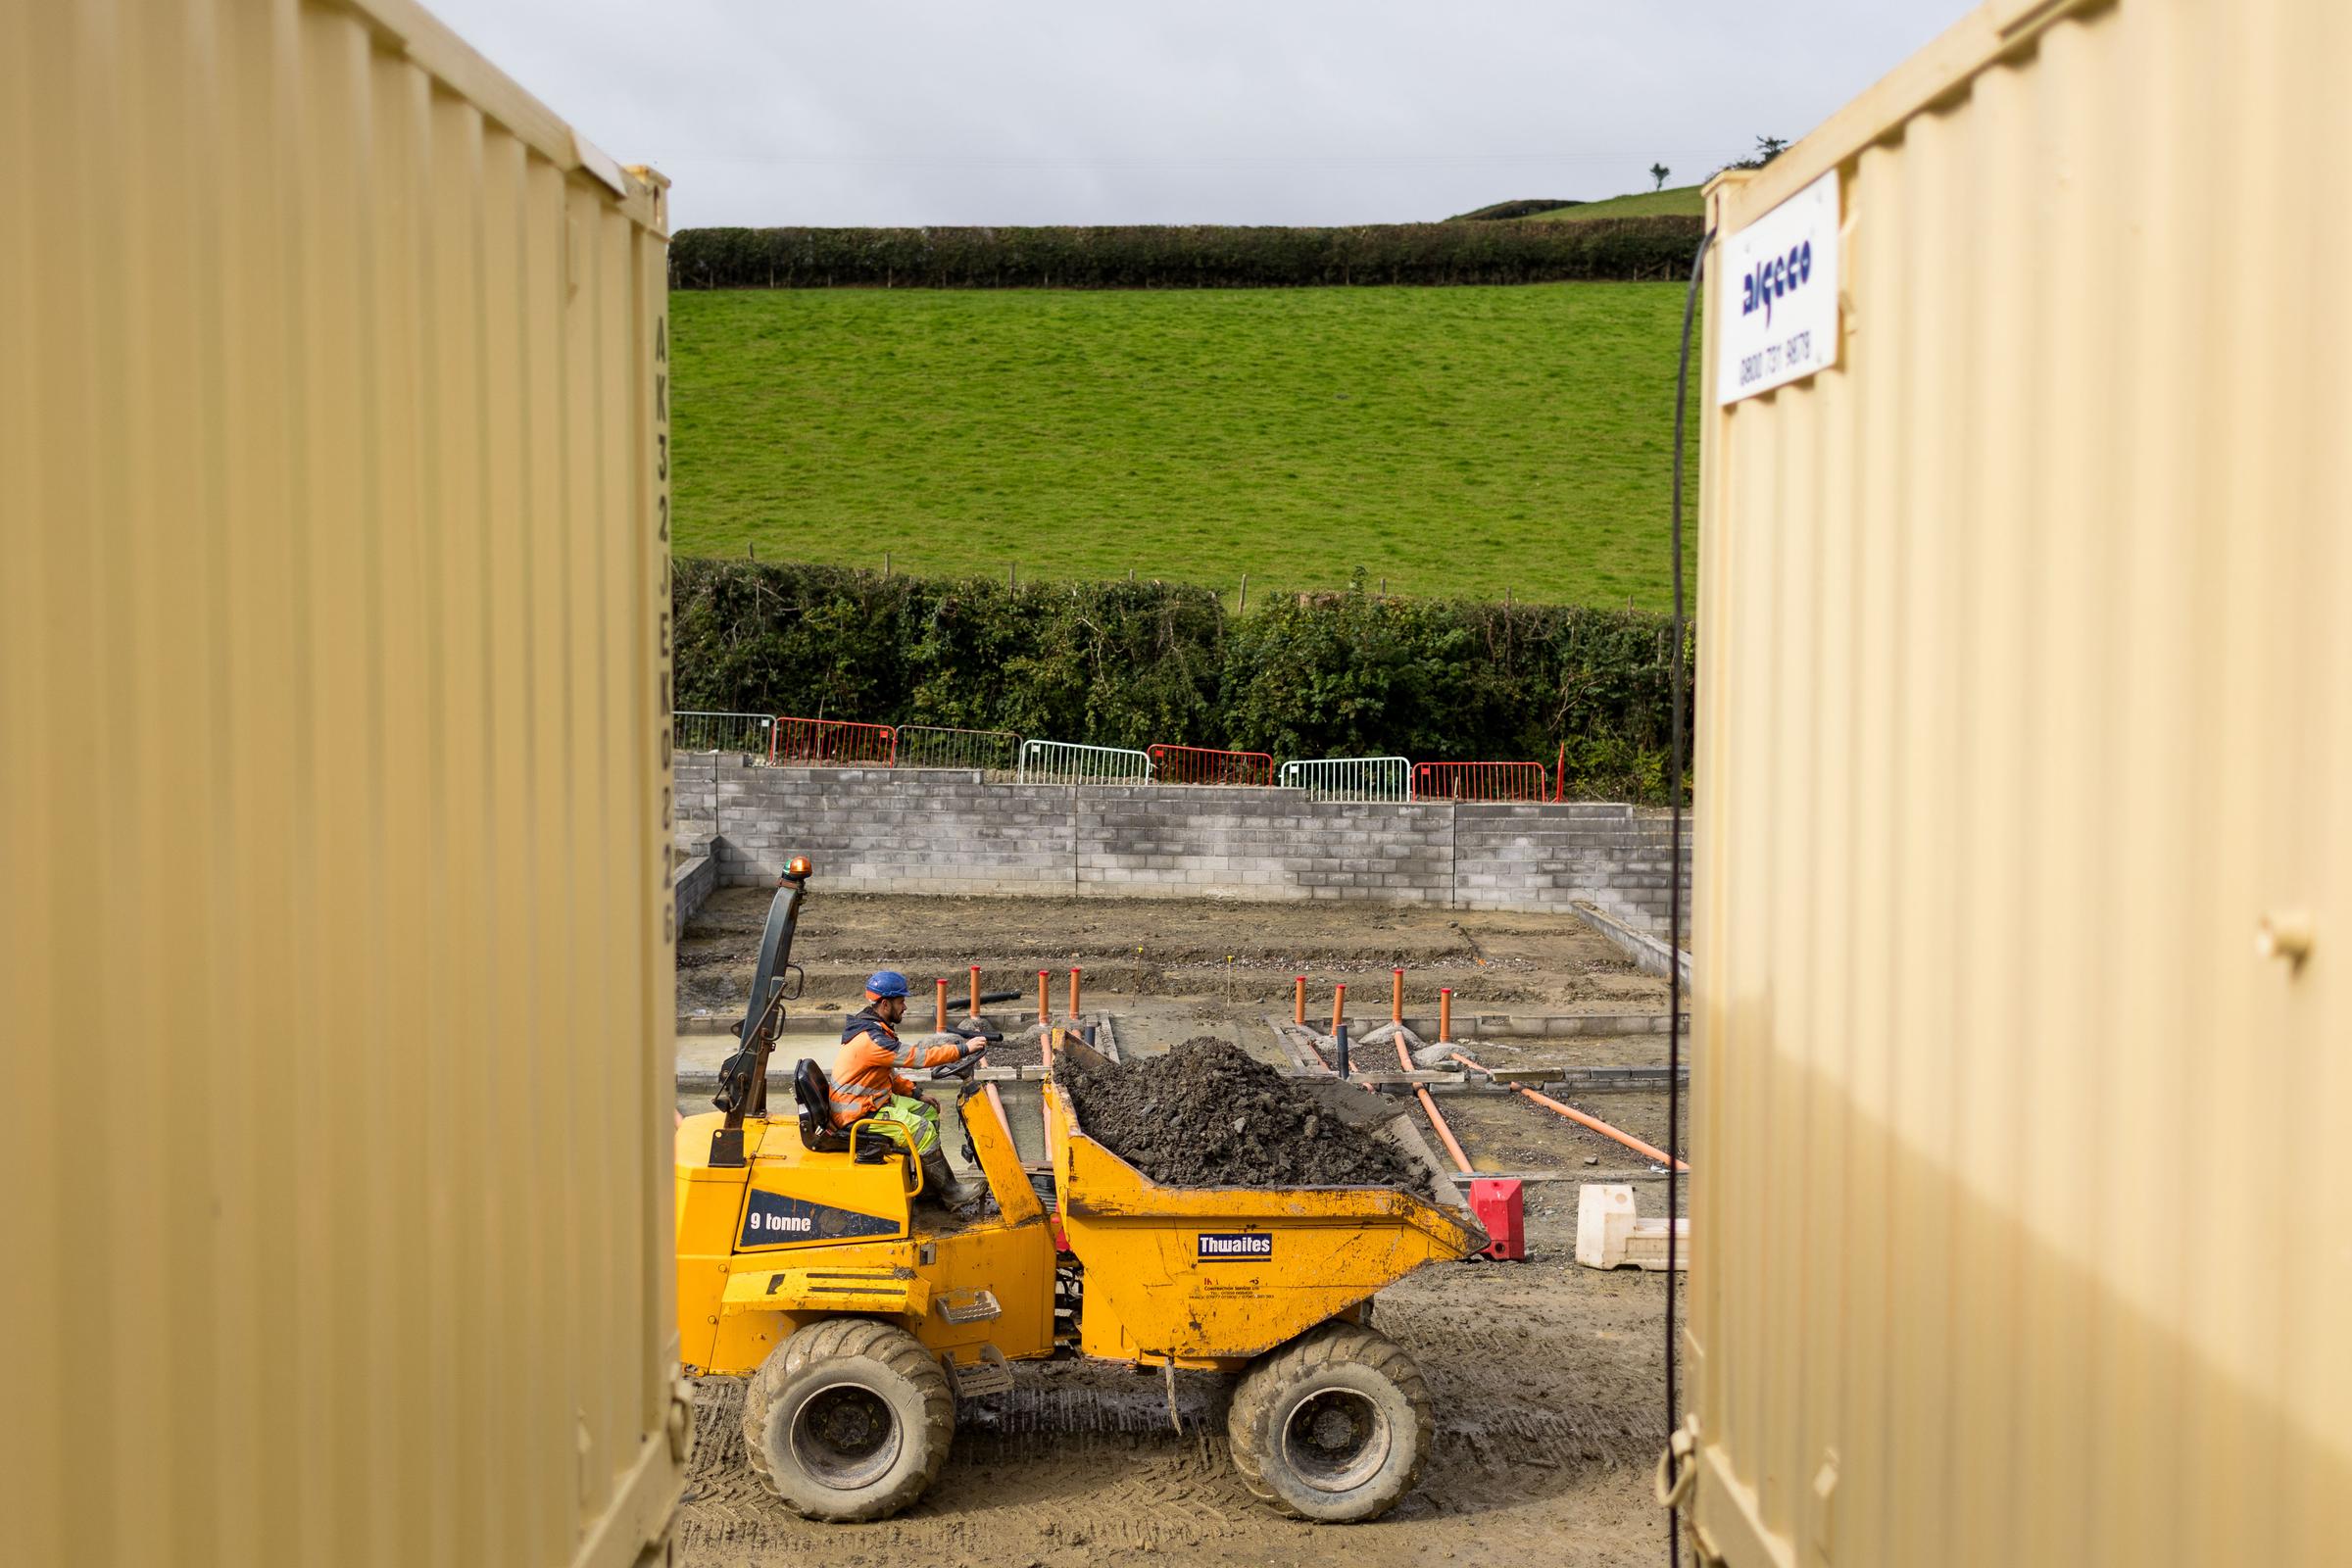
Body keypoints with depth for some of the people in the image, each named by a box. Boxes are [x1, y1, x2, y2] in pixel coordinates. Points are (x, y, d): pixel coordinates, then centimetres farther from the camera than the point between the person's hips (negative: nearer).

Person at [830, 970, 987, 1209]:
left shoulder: (873, 1028, 9)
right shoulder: (871, 1040, -26)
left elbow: (889, 1073, 18)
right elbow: (918, 1057, -27)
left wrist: (916, 1094, 10)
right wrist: (964, 1049, -22)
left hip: (875, 1099, 11)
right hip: (857, 1114, -11)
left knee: (928, 1111, 10)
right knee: (922, 1129, -20)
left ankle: (929, 1186, 12)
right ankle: (950, 1193, -8)